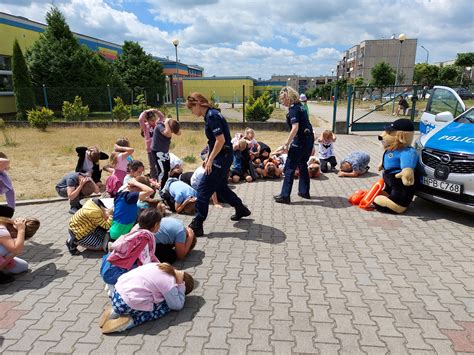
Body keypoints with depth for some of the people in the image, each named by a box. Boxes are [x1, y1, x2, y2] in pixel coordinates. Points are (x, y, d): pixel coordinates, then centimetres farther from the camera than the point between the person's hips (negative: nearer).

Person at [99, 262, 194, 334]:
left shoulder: (161, 266, 11)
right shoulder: (169, 284, -10)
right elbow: (178, 306, 0)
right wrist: (180, 285, 1)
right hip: (129, 304, -8)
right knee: (166, 306, 3)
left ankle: (115, 312, 12)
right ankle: (130, 321, -8)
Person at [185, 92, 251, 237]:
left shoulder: (212, 116, -18)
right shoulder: (210, 115, 12)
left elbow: (221, 140, -24)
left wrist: (210, 160, -18)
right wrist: (208, 157, 15)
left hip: (222, 158, -10)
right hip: (222, 157, 10)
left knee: (203, 190, -7)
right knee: (221, 188, 22)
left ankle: (197, 225, -1)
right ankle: (241, 210, 38)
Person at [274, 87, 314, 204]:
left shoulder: (293, 109, -14)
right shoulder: (300, 106, 13)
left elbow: (295, 128, -23)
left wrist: (286, 144, -19)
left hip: (300, 141, -9)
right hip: (308, 140, 9)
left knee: (289, 168, -2)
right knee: (303, 165, 21)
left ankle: (285, 196, 1)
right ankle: (304, 192, 31)